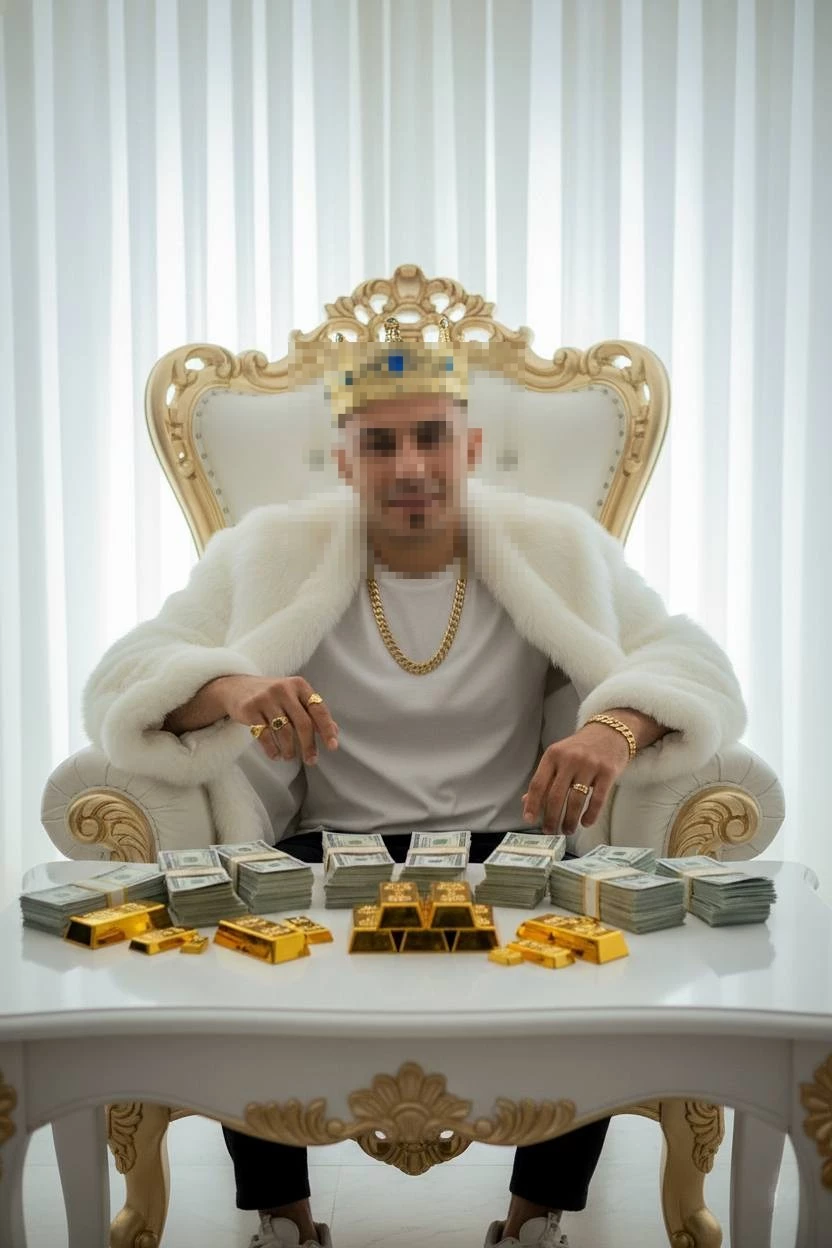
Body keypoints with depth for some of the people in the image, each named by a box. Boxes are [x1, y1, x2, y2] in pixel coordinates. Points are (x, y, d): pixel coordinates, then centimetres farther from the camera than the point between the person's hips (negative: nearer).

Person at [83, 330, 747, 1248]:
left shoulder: (559, 547, 3)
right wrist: (229, 689, -30)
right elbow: (122, 682, -5)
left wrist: (618, 726, -28)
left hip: (511, 849, 1)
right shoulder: (267, 552, 1)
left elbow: (699, 672, -3)